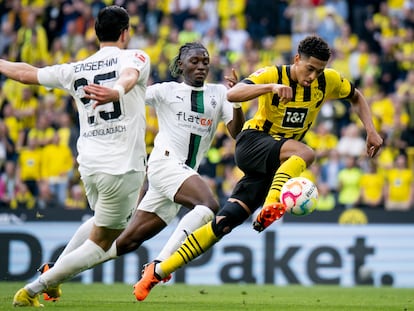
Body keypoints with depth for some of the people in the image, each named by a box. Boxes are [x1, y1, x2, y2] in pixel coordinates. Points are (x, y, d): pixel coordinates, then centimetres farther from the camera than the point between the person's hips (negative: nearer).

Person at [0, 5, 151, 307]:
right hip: (122, 168, -6)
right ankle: (32, 290, 2)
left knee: (102, 223, 32)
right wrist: (117, 91, -49)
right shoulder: (135, 58, -4)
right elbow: (130, 75, -28)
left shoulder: (75, 70, 8)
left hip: (89, 165, 6)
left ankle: (52, 276, 24)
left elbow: (27, 73, 16)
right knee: (100, 245, 7)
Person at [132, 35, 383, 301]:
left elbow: (357, 97, 16)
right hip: (253, 143, -4)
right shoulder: (273, 75, -16)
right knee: (306, 153, -35)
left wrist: (371, 130, 2)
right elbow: (232, 94, -31)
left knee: (226, 221, -7)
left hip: (274, 164, 4)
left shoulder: (328, 80, -3)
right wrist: (271, 87, -45)